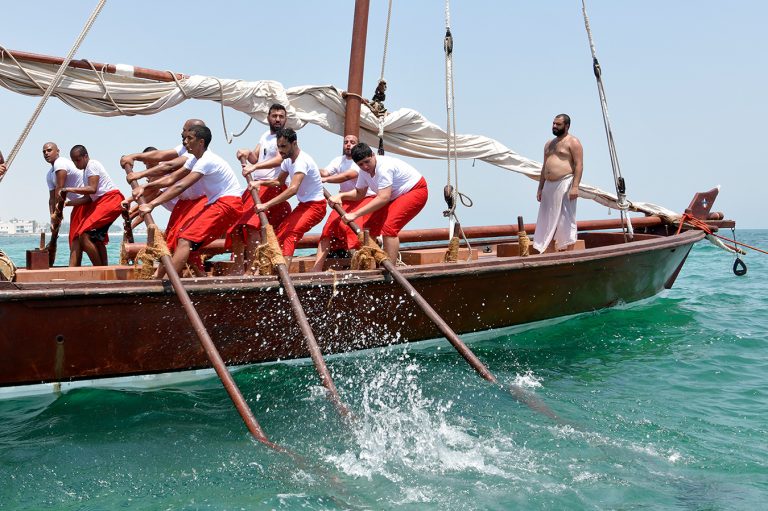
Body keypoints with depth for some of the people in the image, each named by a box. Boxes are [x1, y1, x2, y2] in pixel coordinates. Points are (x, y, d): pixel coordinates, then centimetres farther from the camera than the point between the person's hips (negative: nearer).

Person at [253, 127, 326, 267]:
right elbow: (279, 181, 16)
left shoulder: (302, 161, -24)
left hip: (315, 206, -10)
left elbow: (293, 189, -37)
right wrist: (260, 183, -3)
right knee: (278, 234, 6)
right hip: (303, 205, 10)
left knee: (291, 233, -27)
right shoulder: (288, 160, 5)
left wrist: (266, 205, -41)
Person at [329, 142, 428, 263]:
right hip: (395, 196, 9)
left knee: (389, 226, -26)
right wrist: (341, 196, -11)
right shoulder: (364, 171, -5)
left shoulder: (384, 167, -33)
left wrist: (355, 214, -42)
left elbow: (383, 198, -40)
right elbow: (360, 193, 8)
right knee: (370, 225, 2)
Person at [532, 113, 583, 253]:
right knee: (547, 220, 7)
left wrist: (575, 186, -21)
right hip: (549, 185, 8)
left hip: (564, 183, -8)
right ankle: (541, 249, 10)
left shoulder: (573, 142, -2)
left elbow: (579, 165, -11)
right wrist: (540, 188, 17)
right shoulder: (549, 144, 21)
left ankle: (567, 247, -5)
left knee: (565, 218, -7)